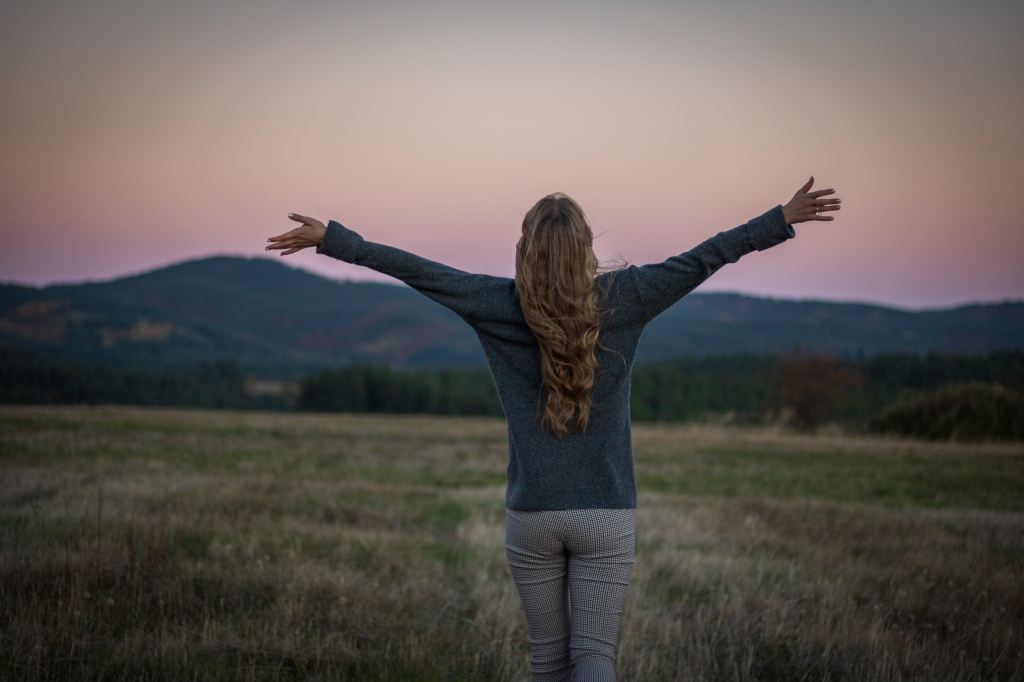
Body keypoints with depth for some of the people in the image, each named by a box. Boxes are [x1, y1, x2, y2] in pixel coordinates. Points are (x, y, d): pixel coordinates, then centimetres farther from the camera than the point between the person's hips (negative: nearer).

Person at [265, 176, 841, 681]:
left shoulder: (501, 306, -4)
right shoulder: (621, 300, -5)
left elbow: (416, 270, -1)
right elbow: (701, 260, -3)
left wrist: (331, 238, 8)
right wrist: (783, 220, 3)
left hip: (531, 516, 1)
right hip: (608, 516, -1)